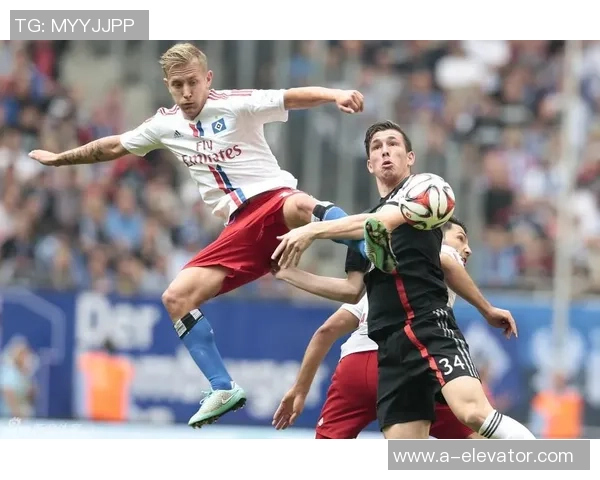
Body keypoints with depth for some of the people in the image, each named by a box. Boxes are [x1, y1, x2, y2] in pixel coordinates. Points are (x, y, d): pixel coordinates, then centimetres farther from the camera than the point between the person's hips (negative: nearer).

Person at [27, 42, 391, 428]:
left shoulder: (236, 105, -4)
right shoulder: (165, 124, 14)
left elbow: (295, 97, -18)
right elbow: (114, 147, 31)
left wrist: (334, 95, -38)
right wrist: (60, 158, 41)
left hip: (275, 199, -6)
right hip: (242, 227, 6)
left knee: (300, 206, -44)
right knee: (177, 297, -6)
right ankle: (223, 389, -1)